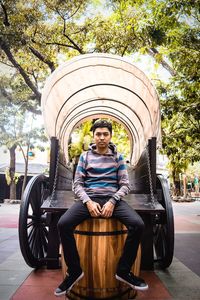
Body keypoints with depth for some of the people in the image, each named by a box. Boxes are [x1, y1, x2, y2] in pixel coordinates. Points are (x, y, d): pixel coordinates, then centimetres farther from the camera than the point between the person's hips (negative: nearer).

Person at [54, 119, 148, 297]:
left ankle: (123, 271, -2)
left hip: (113, 198, 0)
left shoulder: (118, 157, 10)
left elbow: (125, 185, 6)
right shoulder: (85, 156, 10)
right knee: (63, 224, -25)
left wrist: (112, 202, -13)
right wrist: (88, 202, -13)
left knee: (138, 225, -25)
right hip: (89, 198, 0)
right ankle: (75, 271, -3)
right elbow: (77, 184, 5)